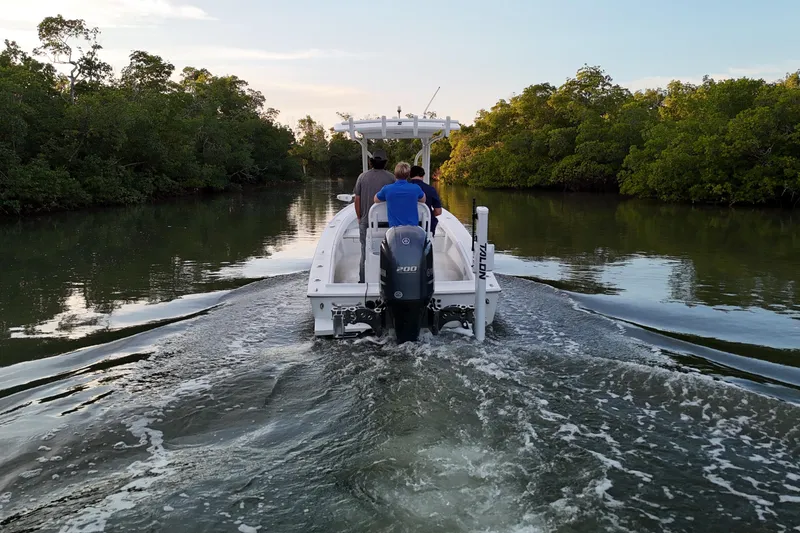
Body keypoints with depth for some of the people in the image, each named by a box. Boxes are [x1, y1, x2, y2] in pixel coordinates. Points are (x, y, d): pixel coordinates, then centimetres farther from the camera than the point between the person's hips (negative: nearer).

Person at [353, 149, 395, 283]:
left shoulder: (362, 176, 1)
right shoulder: (390, 177, -4)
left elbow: (357, 199, 2)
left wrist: (359, 217, 12)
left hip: (366, 220, 1)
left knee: (365, 251, 8)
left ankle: (363, 280, 12)